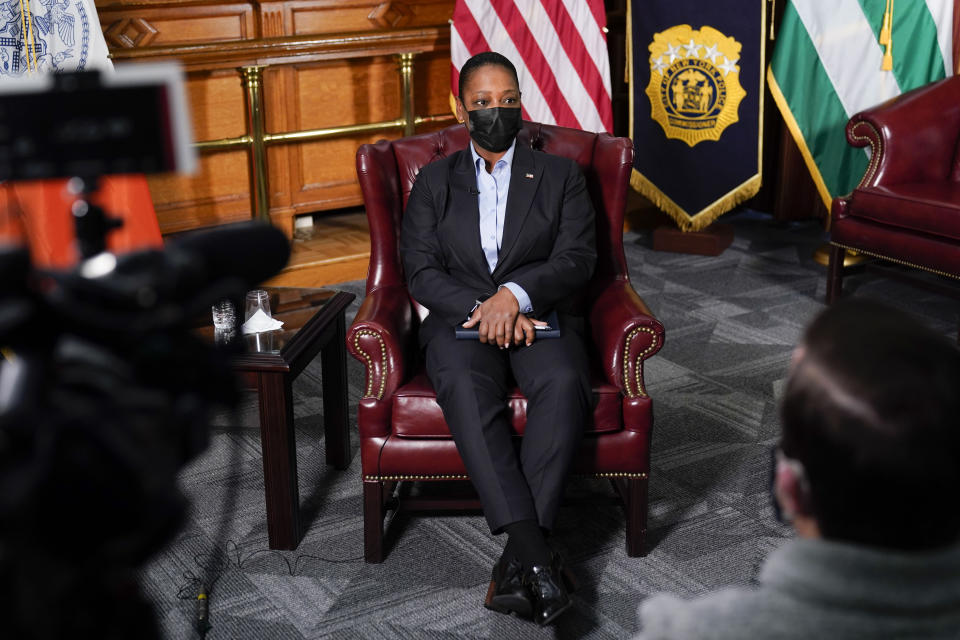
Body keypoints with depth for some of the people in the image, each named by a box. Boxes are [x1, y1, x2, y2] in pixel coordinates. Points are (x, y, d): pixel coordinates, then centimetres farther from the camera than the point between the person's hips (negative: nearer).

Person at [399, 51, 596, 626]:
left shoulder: (560, 175, 17)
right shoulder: (434, 182, 18)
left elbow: (577, 259, 2)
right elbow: (422, 272, 5)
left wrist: (515, 294, -17)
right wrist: (482, 308, -13)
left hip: (541, 317, 0)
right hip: (461, 319, 0)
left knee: (564, 383, -36)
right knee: (465, 388, -36)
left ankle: (518, 558, -38)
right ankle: (534, 549, -42)